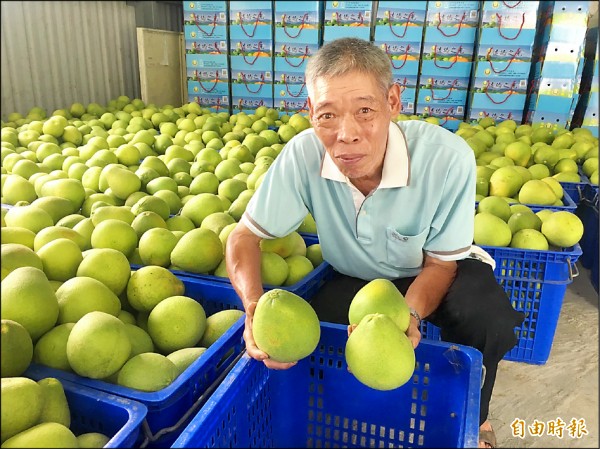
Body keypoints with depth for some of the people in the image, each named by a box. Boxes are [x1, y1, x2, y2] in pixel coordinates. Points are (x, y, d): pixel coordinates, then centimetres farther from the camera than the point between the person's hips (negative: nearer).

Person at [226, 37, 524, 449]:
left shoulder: (447, 157, -31)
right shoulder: (303, 154, -27)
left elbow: (440, 263, -18)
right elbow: (245, 235, -18)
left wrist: (410, 313, -39)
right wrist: (255, 306, -38)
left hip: (427, 275, -1)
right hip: (354, 279, 2)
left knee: (488, 318, -30)